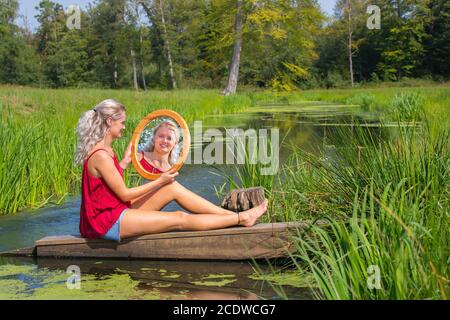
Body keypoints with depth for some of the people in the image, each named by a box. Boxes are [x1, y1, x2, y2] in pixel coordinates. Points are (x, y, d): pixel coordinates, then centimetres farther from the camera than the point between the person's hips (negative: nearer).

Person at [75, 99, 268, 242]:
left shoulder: (103, 150, 8)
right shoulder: (101, 156, -22)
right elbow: (124, 194, -18)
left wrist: (125, 162, 16)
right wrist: (160, 181, -10)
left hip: (117, 210, 9)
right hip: (109, 221, -9)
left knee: (173, 188, 1)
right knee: (180, 219, -10)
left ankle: (233, 215, 0)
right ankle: (241, 219, -4)